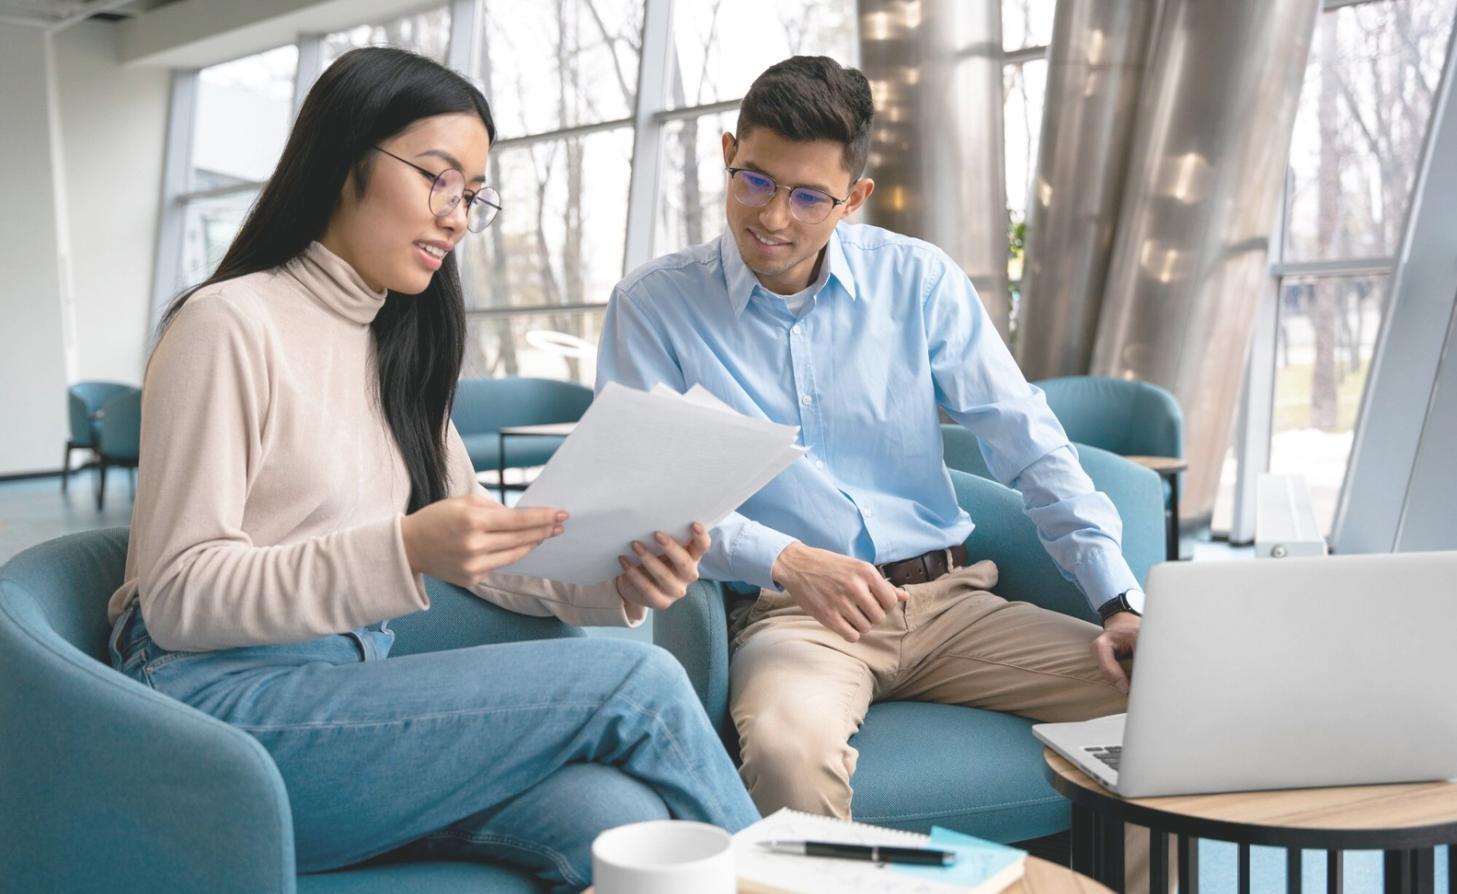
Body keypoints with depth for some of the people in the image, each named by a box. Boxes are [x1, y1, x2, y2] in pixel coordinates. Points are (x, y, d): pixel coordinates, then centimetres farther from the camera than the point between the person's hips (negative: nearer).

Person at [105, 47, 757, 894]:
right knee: (635, 683, -21)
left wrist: (609, 580, -7)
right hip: (226, 700, -6)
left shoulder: (401, 346, 19)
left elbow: (479, 541, 15)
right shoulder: (230, 324, -5)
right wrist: (403, 554, -25)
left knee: (619, 817, -27)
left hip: (350, 694, 6)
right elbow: (178, 596, -11)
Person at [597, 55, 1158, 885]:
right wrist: (785, 560, -22)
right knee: (789, 751, -37)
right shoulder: (654, 305, 1)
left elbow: (1031, 445, 3)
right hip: (790, 613, -3)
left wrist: (1121, 601, -7)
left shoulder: (920, 280, 6)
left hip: (949, 597, 4)